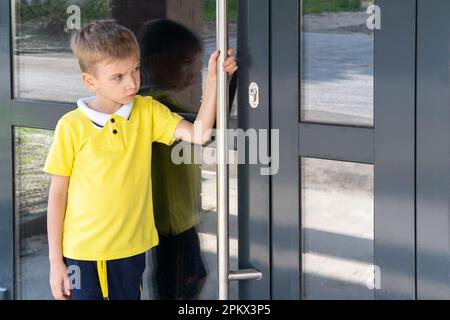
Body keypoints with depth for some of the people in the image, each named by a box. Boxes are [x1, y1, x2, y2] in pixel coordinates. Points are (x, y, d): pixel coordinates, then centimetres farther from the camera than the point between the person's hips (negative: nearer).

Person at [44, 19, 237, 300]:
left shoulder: (148, 112, 1)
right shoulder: (72, 126, -9)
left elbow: (198, 134, -12)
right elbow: (58, 194, -3)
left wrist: (213, 80, -19)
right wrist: (55, 260, -2)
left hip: (130, 250, 3)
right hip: (81, 253, -2)